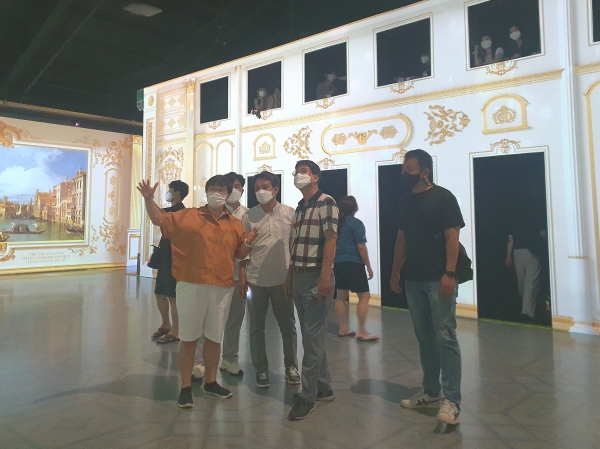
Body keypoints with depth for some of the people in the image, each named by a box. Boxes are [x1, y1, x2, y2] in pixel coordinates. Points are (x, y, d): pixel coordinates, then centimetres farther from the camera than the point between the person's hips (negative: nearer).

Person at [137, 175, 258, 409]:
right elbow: (159, 219, 5)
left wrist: (248, 242, -7)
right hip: (192, 286, -2)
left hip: (222, 288, 3)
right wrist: (148, 199, -9)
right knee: (189, 338, 5)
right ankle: (185, 388, 18)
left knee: (214, 337, 15)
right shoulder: (188, 216, 1)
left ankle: (210, 382, 32)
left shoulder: (235, 224, 7)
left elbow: (240, 254, 13)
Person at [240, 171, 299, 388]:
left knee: (288, 325, 9)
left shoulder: (290, 213, 0)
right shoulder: (249, 216, 1)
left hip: (283, 278, 0)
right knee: (257, 327, 9)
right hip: (255, 279, 1)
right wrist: (242, 275, -4)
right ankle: (261, 369, 23)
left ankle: (291, 366, 27)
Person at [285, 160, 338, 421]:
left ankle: (308, 395, 8)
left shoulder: (326, 203, -7)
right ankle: (324, 387, 26)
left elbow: (330, 240, -15)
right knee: (310, 335, 13)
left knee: (313, 336, -3)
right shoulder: (299, 208, 17)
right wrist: (290, 277, 16)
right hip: (299, 277, 8)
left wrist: (325, 277, -22)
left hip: (316, 276, -8)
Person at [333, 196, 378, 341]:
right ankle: (362, 332, -5)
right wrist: (369, 266, -7)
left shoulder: (337, 222, 10)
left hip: (338, 263, 8)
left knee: (341, 296, 12)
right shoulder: (356, 223, -11)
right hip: (354, 264, -8)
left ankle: (343, 329, 18)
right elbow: (361, 247, -13)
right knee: (364, 296, -2)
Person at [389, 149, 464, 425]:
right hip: (413, 280, 7)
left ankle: (451, 400, 3)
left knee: (445, 337, -5)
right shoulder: (405, 202, 13)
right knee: (424, 338, 12)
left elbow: (452, 237, -11)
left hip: (438, 280, -6)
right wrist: (395, 273, 14)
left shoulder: (443, 197, -6)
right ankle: (431, 392, 24)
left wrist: (449, 274, -19)